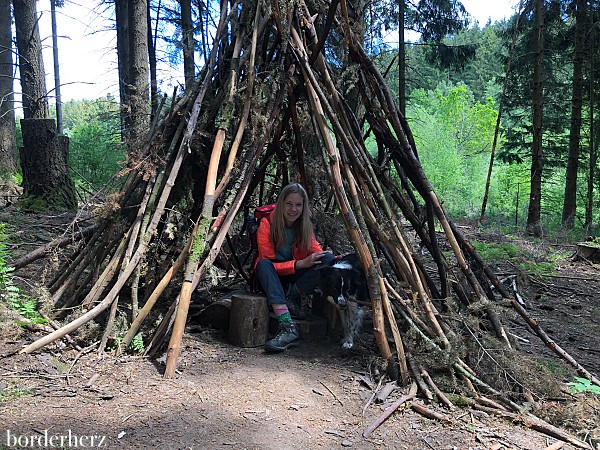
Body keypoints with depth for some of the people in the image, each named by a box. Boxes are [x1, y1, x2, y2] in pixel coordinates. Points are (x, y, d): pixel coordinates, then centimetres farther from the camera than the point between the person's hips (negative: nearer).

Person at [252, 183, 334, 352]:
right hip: (271, 278, -2)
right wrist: (300, 264, -33)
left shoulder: (305, 226, -4)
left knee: (328, 258, -19)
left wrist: (332, 260, -28)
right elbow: (269, 263, -20)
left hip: (295, 278, 3)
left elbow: (317, 252, -5)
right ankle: (287, 326, -49)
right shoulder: (267, 224, -16)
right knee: (263, 265, -37)